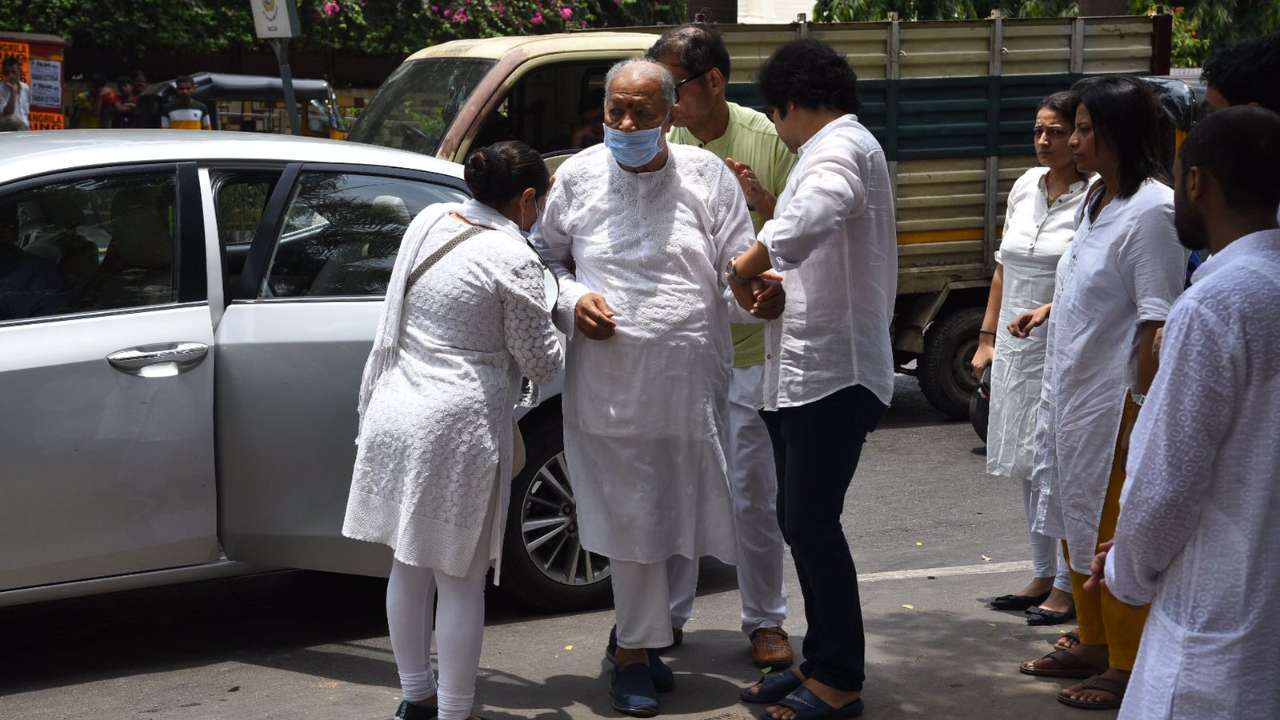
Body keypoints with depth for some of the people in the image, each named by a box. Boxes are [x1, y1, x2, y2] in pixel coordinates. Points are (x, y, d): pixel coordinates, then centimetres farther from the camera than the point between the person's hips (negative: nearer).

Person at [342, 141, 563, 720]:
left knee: (409, 566, 17)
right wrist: (564, 326, 12)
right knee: (461, 581, 3)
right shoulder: (515, 261, -15)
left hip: (396, 414, 7)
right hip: (458, 429, -7)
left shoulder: (428, 223, 6)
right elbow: (540, 362, -5)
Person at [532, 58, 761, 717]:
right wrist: (572, 300, -6)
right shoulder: (576, 178, 4)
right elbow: (544, 259, 15)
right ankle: (637, 653, 15)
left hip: (690, 380, 1)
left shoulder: (706, 175, 2)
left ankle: (638, 638, 29)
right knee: (631, 522, 2)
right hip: (608, 383, -1)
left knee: (680, 515, 9)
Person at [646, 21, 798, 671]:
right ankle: (667, 613, 25)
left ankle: (765, 621, 19)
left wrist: (761, 201, -22)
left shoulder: (768, 138, -7)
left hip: (749, 345, -2)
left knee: (754, 494, 5)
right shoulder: (659, 145, -3)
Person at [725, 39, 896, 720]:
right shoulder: (831, 148, 19)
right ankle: (820, 661, 23)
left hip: (833, 374, -10)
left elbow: (807, 222, -36)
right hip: (801, 371, 10)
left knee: (812, 523, -7)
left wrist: (748, 261, -22)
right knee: (800, 521, 14)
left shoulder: (840, 148, -14)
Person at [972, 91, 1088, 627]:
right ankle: (1042, 575, 25)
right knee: (1027, 466, 14)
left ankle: (1068, 586, 6)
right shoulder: (1026, 186, 10)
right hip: (1014, 347, 7)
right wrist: (987, 337, 15)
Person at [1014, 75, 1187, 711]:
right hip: (1071, 392, 10)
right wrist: (1048, 311, 18)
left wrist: (1142, 410, -23)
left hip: (1113, 402, -10)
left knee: (1115, 537, 2)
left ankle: (1126, 668, 15)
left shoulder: (1151, 212, -21)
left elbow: (1158, 323, -23)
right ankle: (1092, 645, 37)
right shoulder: (1098, 198, 8)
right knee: (1076, 526, 21)